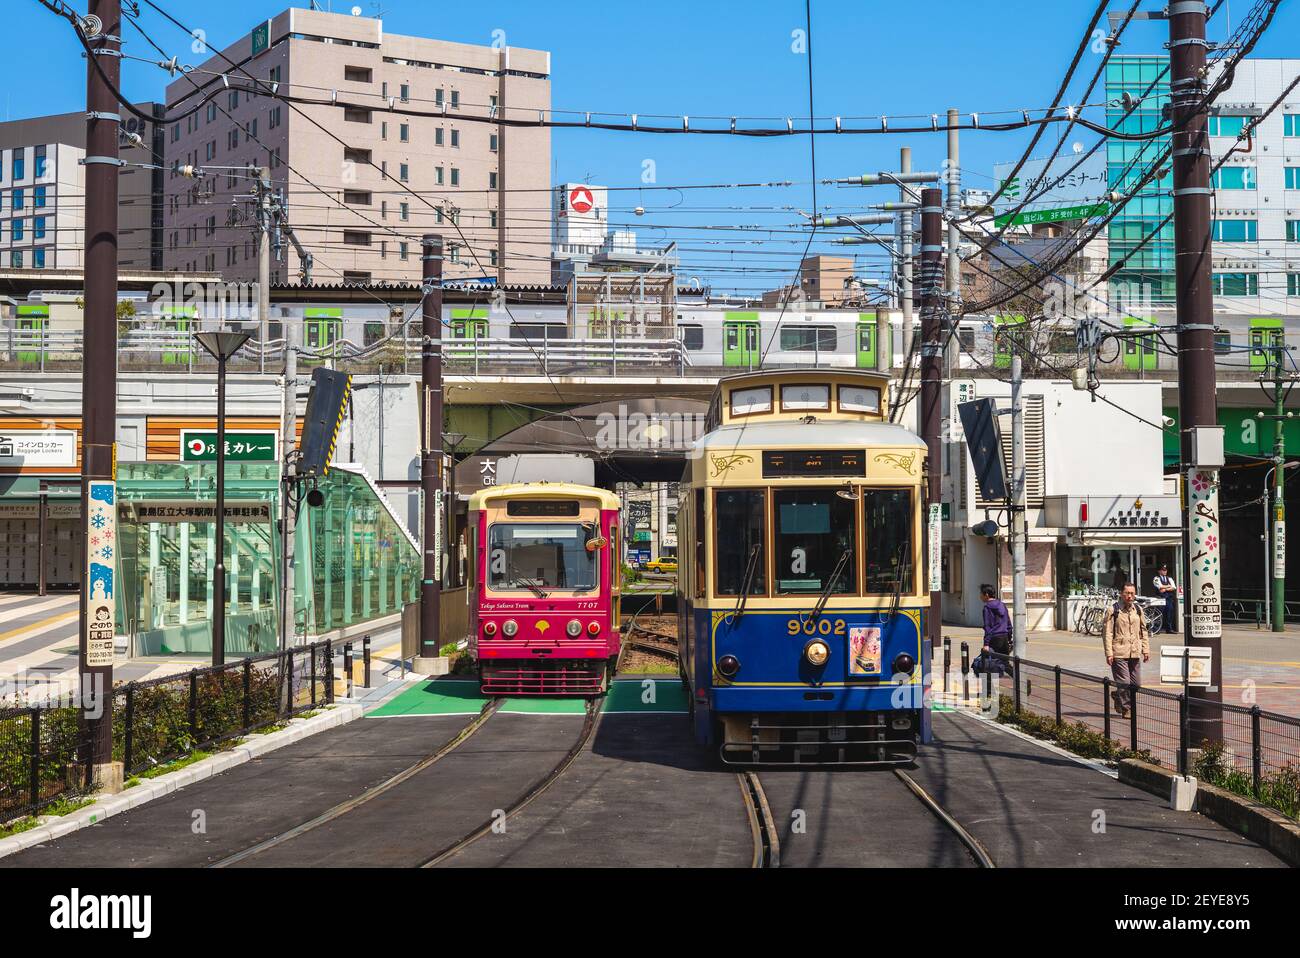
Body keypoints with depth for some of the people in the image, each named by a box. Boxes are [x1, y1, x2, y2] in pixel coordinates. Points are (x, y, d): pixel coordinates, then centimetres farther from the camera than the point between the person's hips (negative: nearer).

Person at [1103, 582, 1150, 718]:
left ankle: (1117, 696, 32)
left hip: (1135, 653, 5)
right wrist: (1109, 653, -11)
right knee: (1124, 684, -7)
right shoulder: (1113, 611, -4)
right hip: (1119, 653, -5)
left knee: (1136, 684, 9)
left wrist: (1146, 650, 11)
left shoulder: (1138, 610, 12)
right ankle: (1125, 709, 6)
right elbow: (1107, 633, -6)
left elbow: (1143, 631, 18)